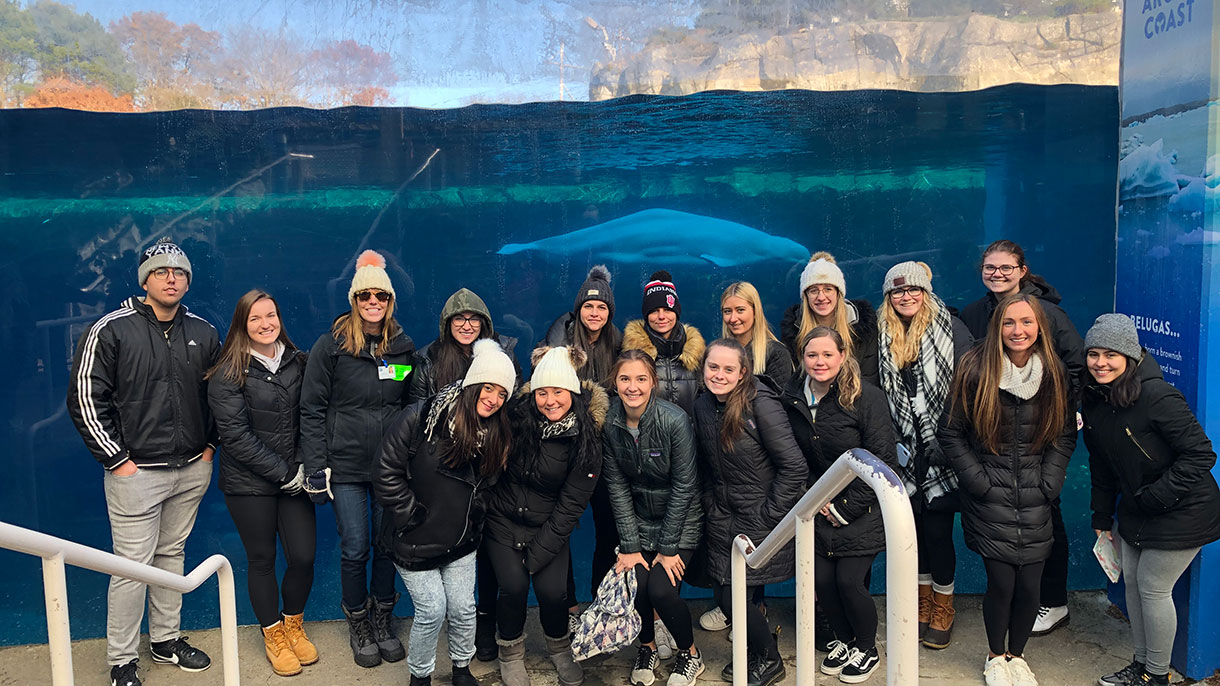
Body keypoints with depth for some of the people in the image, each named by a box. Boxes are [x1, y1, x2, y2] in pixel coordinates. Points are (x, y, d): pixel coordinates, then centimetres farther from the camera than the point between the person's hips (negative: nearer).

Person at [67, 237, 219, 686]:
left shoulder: (203, 333, 6)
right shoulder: (111, 331, -8)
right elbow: (84, 398, -8)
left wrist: (210, 444, 9)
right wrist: (116, 458, -9)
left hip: (192, 469, 5)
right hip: (135, 472, -4)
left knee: (172, 555, 16)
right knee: (133, 566, 0)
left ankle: (166, 641, 31)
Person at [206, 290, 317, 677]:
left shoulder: (297, 363, 5)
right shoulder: (228, 374, -8)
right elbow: (236, 435, -14)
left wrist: (306, 467, -5)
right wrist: (283, 473, -14)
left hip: (293, 480, 3)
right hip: (250, 484, -3)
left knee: (304, 557, 1)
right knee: (262, 559, 8)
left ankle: (294, 625, 28)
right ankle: (273, 635, 29)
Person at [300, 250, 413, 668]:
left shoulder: (404, 346, 4)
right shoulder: (331, 346, -6)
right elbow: (312, 410, -5)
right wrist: (315, 467, -8)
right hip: (346, 465, -2)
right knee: (355, 548, 4)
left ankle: (383, 620, 29)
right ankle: (358, 626, 25)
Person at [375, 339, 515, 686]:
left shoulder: (496, 436, -2)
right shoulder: (421, 417, -19)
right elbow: (388, 473, -16)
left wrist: (473, 519, 1)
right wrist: (413, 516, -14)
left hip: (460, 541, 4)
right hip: (415, 540, -4)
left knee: (463, 608, 8)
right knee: (432, 610, -1)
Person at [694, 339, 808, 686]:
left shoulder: (761, 403, -18)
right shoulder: (703, 406, 3)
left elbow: (794, 467, -19)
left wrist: (768, 517, -16)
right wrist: (712, 507, 8)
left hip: (762, 520, -6)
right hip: (724, 521, 6)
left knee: (732, 598, -3)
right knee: (729, 598, 8)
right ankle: (758, 651, 38)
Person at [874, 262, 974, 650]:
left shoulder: (950, 327, -5)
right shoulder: (882, 335, 6)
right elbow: (877, 392, 9)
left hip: (941, 449, -3)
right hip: (906, 452, 4)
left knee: (937, 528, 0)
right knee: (915, 526, 12)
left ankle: (943, 608, 20)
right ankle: (923, 602, 29)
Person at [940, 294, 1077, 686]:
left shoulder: (1054, 374, 2)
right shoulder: (975, 370, -7)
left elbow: (1065, 435, 10)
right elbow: (951, 434, -3)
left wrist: (1049, 483, -1)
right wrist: (978, 481, -8)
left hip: (1035, 504, 3)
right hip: (989, 502, -2)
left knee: (1029, 586, 3)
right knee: (1001, 583, -4)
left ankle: (1017, 655, 30)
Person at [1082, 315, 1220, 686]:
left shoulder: (1157, 397, -26)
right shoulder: (1094, 399, -2)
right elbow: (1102, 465, 8)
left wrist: (1155, 497, -22)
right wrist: (1102, 517, 11)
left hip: (1180, 513, -7)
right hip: (1136, 510, 8)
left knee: (1152, 587, 0)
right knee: (1132, 579, 13)